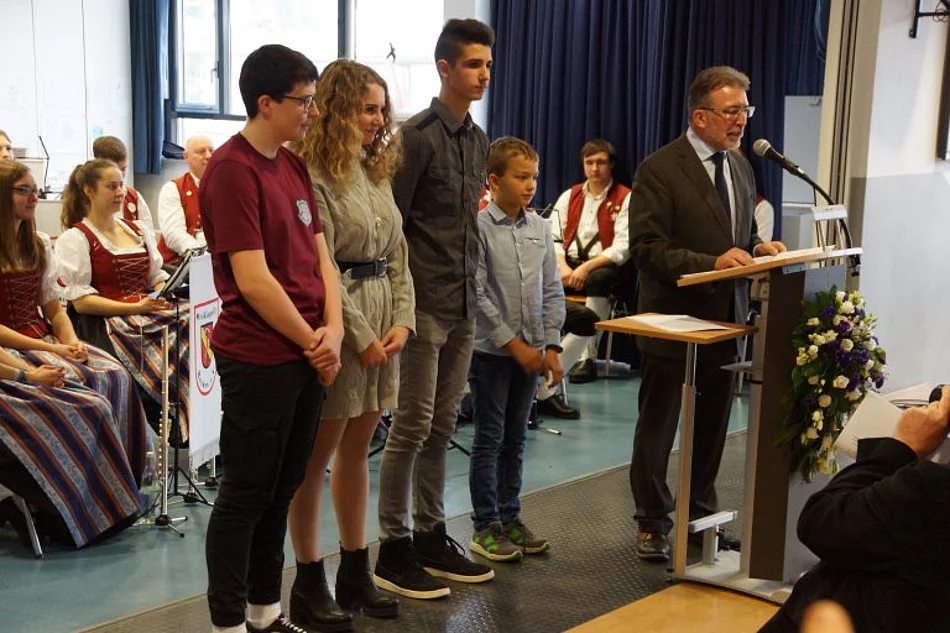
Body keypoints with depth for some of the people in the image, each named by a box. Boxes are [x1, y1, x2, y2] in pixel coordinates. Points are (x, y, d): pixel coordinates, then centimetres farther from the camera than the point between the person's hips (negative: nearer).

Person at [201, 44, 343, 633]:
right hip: (259, 357, -8)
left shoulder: (293, 165, 11)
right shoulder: (232, 170, -15)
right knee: (246, 493, 2)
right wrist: (312, 342, -10)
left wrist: (333, 329, -3)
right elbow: (253, 279, -19)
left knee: (282, 489, 15)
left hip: (307, 354, 8)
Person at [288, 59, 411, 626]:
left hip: (384, 321, 8)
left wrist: (403, 321, 0)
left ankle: (356, 573, 24)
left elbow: (398, 254, 13)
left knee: (357, 450, 14)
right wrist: (359, 336, -15)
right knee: (317, 456, 3)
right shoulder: (314, 175, -12)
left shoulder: (378, 170, 13)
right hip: (338, 324, -8)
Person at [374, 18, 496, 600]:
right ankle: (394, 547, 9)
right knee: (413, 426, -2)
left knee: (442, 426, 12)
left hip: (464, 305, 7)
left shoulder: (478, 140, 13)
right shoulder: (418, 136, -11)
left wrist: (471, 288, 15)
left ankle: (431, 537, 22)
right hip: (425, 304, -7)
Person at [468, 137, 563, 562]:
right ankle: (485, 527, 12)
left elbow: (552, 291, 8)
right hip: (491, 349, -5)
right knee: (489, 439, 3)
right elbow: (478, 295, -14)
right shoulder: (480, 227, -11)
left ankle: (510, 517, 24)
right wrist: (513, 343, -14)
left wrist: (551, 346, 0)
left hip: (530, 350, 5)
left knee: (516, 438, 13)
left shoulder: (539, 228, 7)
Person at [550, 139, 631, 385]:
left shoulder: (625, 199, 3)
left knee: (598, 281, -37)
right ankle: (586, 356, -25)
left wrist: (587, 267, -18)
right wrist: (563, 266, -11)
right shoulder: (569, 197, 18)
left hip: (604, 268, -4)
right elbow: (554, 238, 9)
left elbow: (622, 248, -8)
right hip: (570, 265, 4)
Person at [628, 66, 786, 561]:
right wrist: (711, 263, -29)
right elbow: (646, 248, -20)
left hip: (724, 317, 7)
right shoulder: (659, 169, -13)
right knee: (657, 427, 8)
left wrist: (758, 248, -3)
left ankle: (700, 514, 31)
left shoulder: (740, 166, 10)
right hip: (673, 317, -7)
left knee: (713, 424, 16)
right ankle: (652, 523, 22)